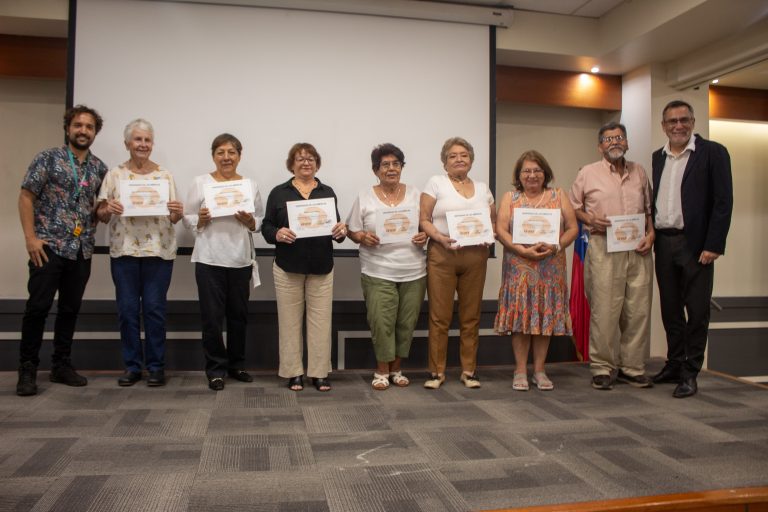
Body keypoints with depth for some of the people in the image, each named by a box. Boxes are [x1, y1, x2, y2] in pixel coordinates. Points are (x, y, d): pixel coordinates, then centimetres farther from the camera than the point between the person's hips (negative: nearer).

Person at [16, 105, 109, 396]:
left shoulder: (100, 168, 11)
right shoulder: (48, 158, -1)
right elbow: (26, 197, -4)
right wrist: (31, 237, -11)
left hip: (82, 250, 4)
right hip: (49, 246, -4)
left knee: (70, 309, 9)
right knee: (38, 307, -4)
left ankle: (61, 365, 20)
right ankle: (27, 369, 7)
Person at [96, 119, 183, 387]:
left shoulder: (165, 175, 7)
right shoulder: (115, 174, 6)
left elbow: (173, 218, 6)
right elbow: (102, 216, 5)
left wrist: (178, 212, -16)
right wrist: (108, 209, -16)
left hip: (158, 251, 0)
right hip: (124, 250, 1)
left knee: (154, 309, 2)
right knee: (127, 310, 4)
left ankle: (156, 366, 12)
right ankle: (131, 366, 17)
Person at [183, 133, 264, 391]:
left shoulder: (251, 185, 7)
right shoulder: (200, 183, 1)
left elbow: (261, 222, 9)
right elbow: (187, 219, 3)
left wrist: (249, 221, -12)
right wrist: (201, 219, -18)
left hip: (241, 260, 2)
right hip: (209, 259, -2)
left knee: (239, 314, 11)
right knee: (212, 316, 0)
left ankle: (236, 364, 27)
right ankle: (216, 369, 14)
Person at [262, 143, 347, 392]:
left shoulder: (328, 192, 10)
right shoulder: (278, 193, 5)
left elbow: (337, 228, 9)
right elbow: (266, 227, 2)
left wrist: (341, 231, -14)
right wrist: (277, 234, -19)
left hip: (322, 268, 1)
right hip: (288, 267, -1)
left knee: (320, 320, 2)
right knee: (290, 320, 3)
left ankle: (320, 373, 11)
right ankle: (293, 372, 13)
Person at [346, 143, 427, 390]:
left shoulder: (415, 195, 9)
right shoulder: (364, 198, 4)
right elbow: (352, 231, 5)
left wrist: (425, 236, -7)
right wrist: (363, 237, -16)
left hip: (413, 272, 2)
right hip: (378, 272, -2)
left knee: (406, 323, 6)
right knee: (381, 322, -6)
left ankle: (396, 369, 22)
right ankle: (381, 370, 12)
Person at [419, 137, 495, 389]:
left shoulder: (482, 188, 16)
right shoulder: (436, 183, 4)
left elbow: (494, 222, 19)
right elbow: (424, 219, -1)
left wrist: (489, 237, -2)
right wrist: (440, 238, -17)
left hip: (475, 256, 3)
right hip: (442, 255, -3)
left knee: (471, 316, 7)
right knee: (440, 316, -3)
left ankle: (469, 370, 18)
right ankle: (437, 371, 9)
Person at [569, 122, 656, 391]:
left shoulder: (639, 172, 16)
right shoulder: (588, 173, 5)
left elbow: (649, 207, 20)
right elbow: (573, 208, 9)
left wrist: (650, 233, 4)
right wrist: (590, 219, -9)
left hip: (638, 249, 4)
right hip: (604, 249, -3)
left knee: (639, 310, 4)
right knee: (604, 310, -5)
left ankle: (632, 366, 16)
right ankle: (602, 368, 7)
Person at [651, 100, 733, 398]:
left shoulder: (713, 153, -2)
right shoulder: (657, 158, 13)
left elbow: (723, 202, -7)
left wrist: (713, 245, -13)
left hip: (695, 244, -5)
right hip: (663, 243, 5)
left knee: (697, 311, 1)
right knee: (670, 309, 12)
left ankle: (690, 373, 9)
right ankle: (674, 365, 23)